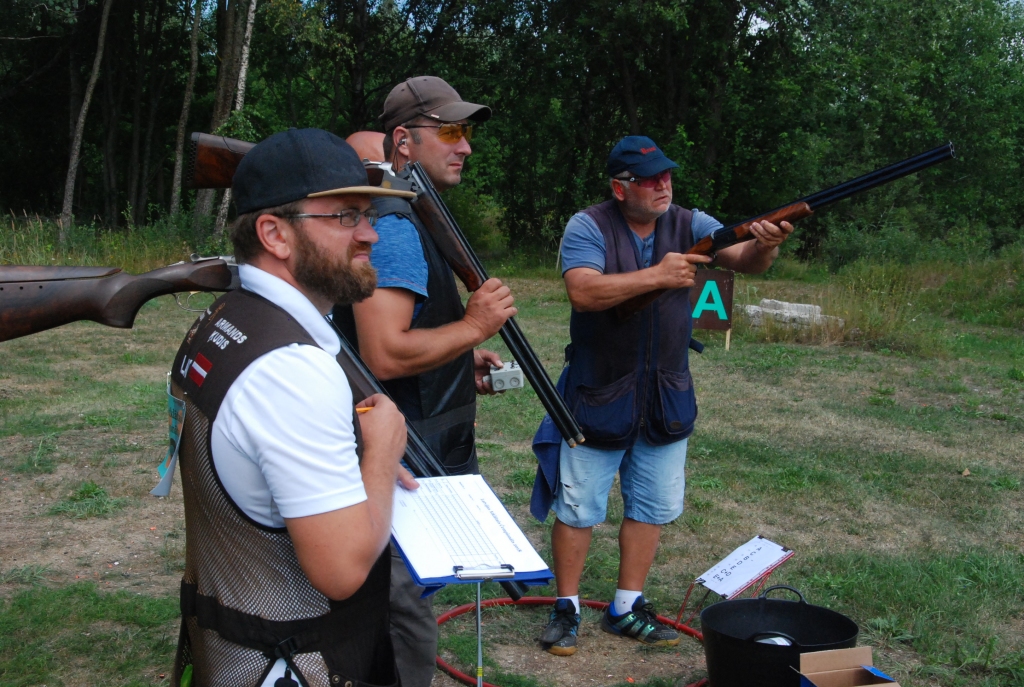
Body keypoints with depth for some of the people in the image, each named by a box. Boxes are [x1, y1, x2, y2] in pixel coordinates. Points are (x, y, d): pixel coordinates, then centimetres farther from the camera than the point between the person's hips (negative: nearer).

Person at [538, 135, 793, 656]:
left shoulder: (689, 225, -1)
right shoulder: (588, 227, -11)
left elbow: (744, 260, -13)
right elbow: (583, 292, -26)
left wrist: (766, 244, -36)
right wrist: (656, 275, -31)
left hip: (667, 397, 4)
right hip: (598, 394, -4)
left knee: (651, 507, 12)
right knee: (577, 508, 4)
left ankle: (626, 608, 27)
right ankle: (566, 608, 20)